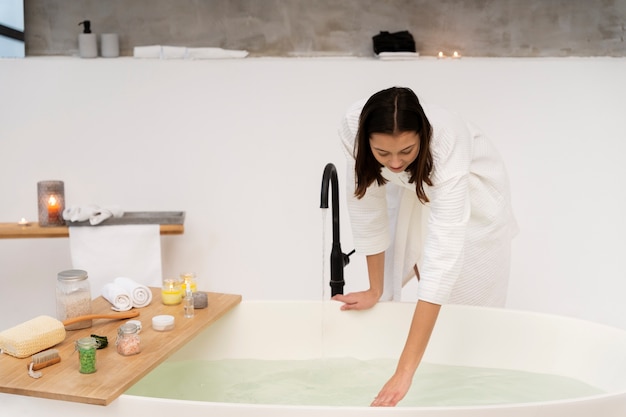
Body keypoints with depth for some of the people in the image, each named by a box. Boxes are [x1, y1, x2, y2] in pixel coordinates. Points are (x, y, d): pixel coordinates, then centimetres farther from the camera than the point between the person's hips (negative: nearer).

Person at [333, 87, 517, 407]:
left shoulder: (446, 147, -43)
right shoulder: (353, 128, -33)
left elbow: (443, 257, -47)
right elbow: (367, 207, -19)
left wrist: (405, 371, -50)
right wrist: (376, 290, -10)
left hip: (471, 192, -3)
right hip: (412, 189, 3)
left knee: (467, 305, 2)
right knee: (390, 291, 5)